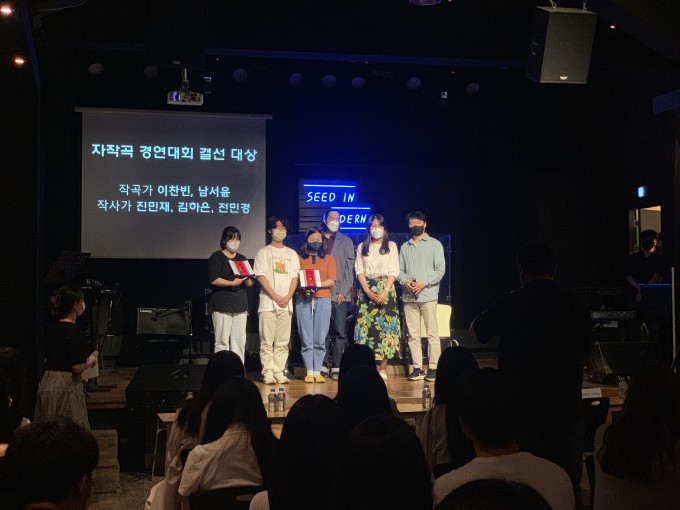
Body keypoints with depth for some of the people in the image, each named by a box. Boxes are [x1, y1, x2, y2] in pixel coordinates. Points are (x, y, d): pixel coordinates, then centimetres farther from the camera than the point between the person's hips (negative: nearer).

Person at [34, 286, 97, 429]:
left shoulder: (50, 328, 9)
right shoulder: (75, 332, -15)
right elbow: (77, 367, -20)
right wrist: (91, 360, 0)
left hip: (47, 385, 8)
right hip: (67, 388, -8)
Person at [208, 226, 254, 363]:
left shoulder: (242, 259, 19)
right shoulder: (217, 257, 3)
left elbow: (250, 283, 17)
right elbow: (213, 280, -9)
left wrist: (247, 279, -6)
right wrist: (232, 283, -16)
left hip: (240, 305, 5)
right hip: (222, 305, -5)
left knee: (239, 341, 2)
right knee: (222, 341, -7)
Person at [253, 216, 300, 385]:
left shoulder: (291, 254, 16)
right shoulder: (264, 252, 5)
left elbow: (294, 277, 10)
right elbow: (261, 276, -4)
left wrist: (288, 297, -6)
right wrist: (276, 297, -12)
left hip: (286, 303, 4)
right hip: (268, 303, -3)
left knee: (283, 342, 2)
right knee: (267, 341, -5)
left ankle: (279, 372, 6)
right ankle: (268, 373, -3)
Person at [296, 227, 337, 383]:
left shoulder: (328, 258, 13)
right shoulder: (300, 258, 13)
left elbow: (332, 281, 4)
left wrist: (318, 285, -13)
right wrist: (304, 286, -13)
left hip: (323, 300, 0)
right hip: (303, 300, 0)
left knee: (320, 339, -2)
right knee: (306, 339, -3)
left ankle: (317, 372, 3)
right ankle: (309, 372, 1)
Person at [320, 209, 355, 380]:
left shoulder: (346, 241, 10)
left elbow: (349, 268, 4)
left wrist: (343, 291, -6)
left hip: (339, 293, -1)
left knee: (340, 332, -5)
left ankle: (337, 367, -2)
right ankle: (325, 365, 7)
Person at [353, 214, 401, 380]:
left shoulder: (391, 246, 8)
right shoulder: (362, 247, 13)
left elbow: (393, 272, 0)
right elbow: (359, 271, 5)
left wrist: (385, 291, -13)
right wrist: (367, 291, -10)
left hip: (386, 290, -1)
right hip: (366, 290, 1)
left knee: (385, 326, -6)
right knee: (366, 326, -5)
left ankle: (383, 369, -3)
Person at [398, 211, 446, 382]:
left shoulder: (434, 244, 5)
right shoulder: (404, 247, 17)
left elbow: (440, 269, -2)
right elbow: (400, 270, 15)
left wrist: (424, 283, -13)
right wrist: (405, 281, -7)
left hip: (428, 294, -4)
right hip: (408, 296, 4)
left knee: (432, 333, -6)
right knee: (413, 334, 3)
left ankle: (433, 368, -3)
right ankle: (417, 368, 7)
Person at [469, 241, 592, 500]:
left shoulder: (511, 304, -9)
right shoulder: (577, 306, -1)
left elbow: (475, 330, 8)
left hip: (524, 411, -2)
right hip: (567, 409, 2)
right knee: (568, 486, 13)